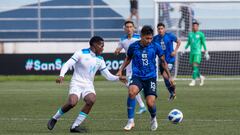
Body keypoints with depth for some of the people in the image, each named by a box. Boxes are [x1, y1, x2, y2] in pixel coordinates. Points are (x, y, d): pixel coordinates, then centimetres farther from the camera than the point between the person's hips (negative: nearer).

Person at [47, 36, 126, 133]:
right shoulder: (81, 53, -5)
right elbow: (67, 64, -11)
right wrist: (61, 75, -27)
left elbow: (108, 76, 14)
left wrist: (118, 78, -5)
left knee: (91, 100, -29)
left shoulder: (100, 60, 11)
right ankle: (54, 119, -3)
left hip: (88, 86, 4)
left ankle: (75, 126, -20)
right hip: (76, 84, -4)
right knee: (72, 103, -31)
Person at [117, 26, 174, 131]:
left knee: (150, 103, -14)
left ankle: (153, 119, 24)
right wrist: (120, 71, 6)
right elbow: (128, 59, 17)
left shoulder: (155, 47, -2)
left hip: (150, 78, 0)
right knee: (132, 92, -32)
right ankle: (130, 121, -21)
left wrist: (169, 76, 10)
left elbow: (163, 61, 11)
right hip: (137, 76, 0)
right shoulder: (133, 46, -1)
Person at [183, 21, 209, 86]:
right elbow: (188, 43, 22)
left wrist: (206, 53, 0)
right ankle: (201, 77, 27)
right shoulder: (190, 34, 14)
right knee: (193, 67, 6)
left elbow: (204, 44, 1)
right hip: (192, 52, 6)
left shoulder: (200, 34, -1)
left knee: (195, 66, -14)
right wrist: (184, 50, 11)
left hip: (198, 52, -6)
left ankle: (193, 81, -14)